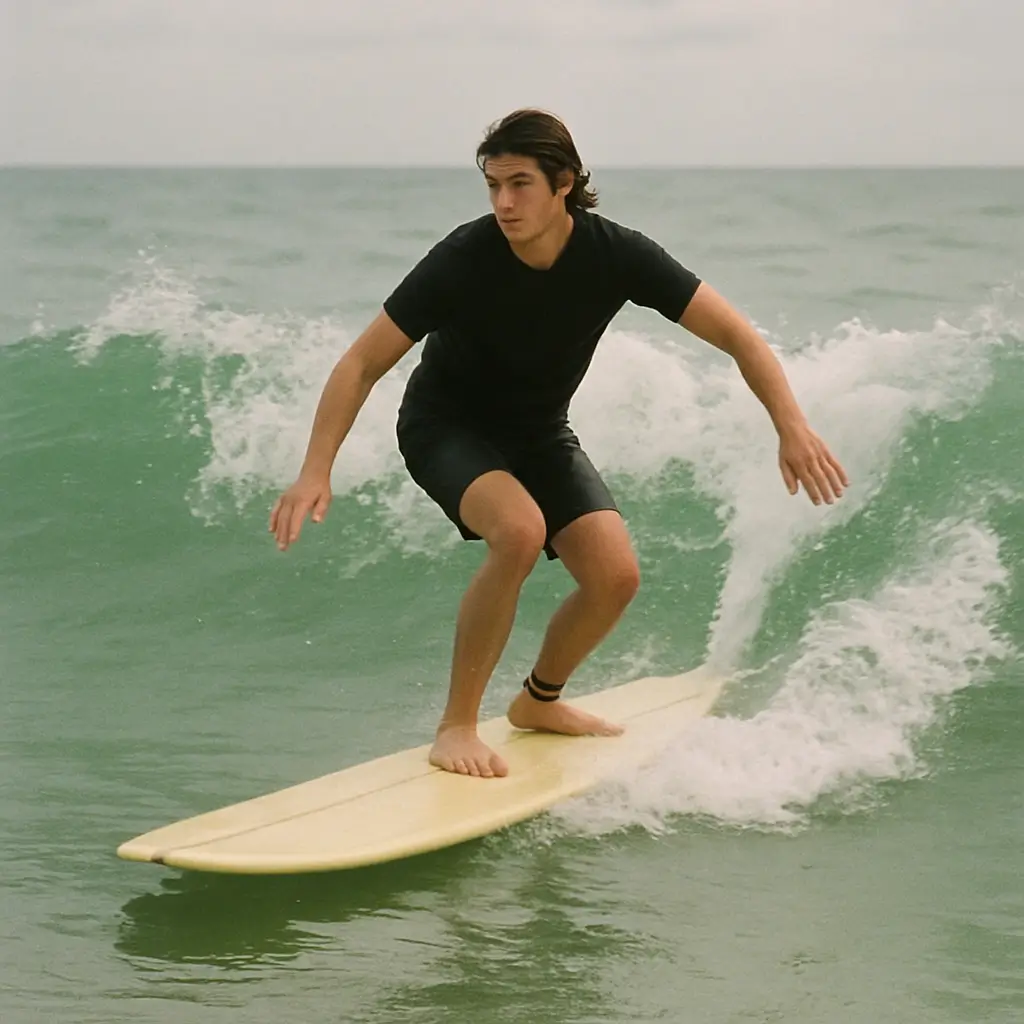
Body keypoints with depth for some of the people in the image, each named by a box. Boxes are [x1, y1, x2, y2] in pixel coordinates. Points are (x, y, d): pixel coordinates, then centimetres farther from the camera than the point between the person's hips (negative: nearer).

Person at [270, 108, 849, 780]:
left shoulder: (616, 255, -22)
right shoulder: (463, 259, -29)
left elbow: (736, 334, -18)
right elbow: (364, 363, -22)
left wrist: (793, 428, -29)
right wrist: (316, 473, -30)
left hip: (540, 433, 4)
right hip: (447, 427, -4)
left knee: (616, 576, -11)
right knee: (519, 530, -32)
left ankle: (539, 702, 19)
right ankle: (457, 725, -19)